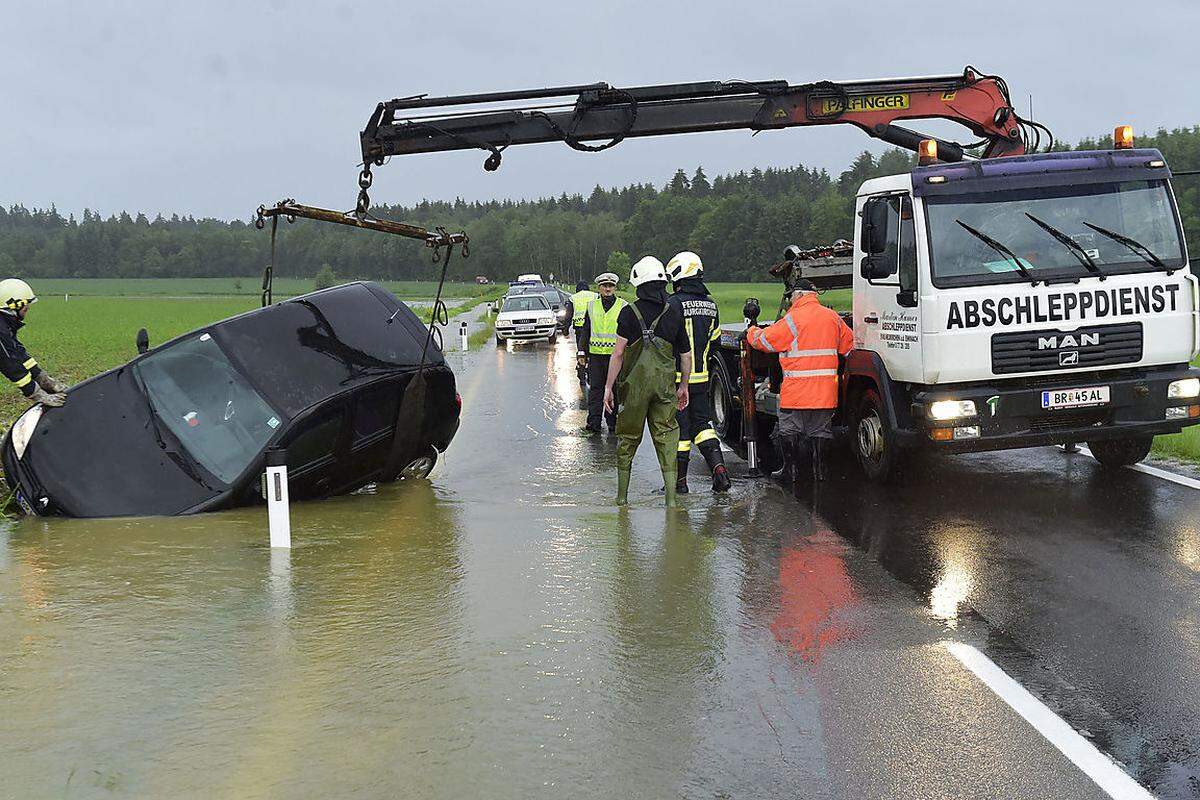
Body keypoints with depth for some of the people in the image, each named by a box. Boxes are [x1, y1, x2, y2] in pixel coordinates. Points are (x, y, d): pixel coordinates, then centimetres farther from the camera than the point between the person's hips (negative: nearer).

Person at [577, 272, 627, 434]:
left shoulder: (623, 307, 3)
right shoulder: (592, 306, 11)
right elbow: (585, 331, 16)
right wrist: (582, 352, 10)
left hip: (615, 353, -2)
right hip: (595, 353, 2)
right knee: (595, 388, 3)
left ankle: (613, 422, 11)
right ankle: (593, 423, 7)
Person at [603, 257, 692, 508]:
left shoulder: (630, 312, -7)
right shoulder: (674, 313, 4)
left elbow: (618, 354, -9)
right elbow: (686, 356, 10)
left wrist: (609, 386, -3)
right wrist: (683, 386, 21)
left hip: (634, 385, -2)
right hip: (665, 386, 2)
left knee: (628, 438, 11)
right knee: (666, 437, 6)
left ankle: (622, 496, 19)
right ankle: (671, 498, -2)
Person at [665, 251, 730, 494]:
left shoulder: (675, 303, -15)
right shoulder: (710, 304, 8)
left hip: (678, 376, -6)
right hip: (702, 378, 6)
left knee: (679, 428, 2)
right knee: (701, 423, 16)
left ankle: (680, 480, 9)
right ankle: (718, 466, -1)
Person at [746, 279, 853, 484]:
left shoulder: (793, 319, -12)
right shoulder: (833, 317, 6)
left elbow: (763, 340, -7)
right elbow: (849, 344, 17)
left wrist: (752, 332, 14)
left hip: (797, 391, -5)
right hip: (825, 392, 5)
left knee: (789, 432, 7)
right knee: (819, 432, 13)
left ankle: (792, 470, 10)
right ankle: (819, 470, 14)